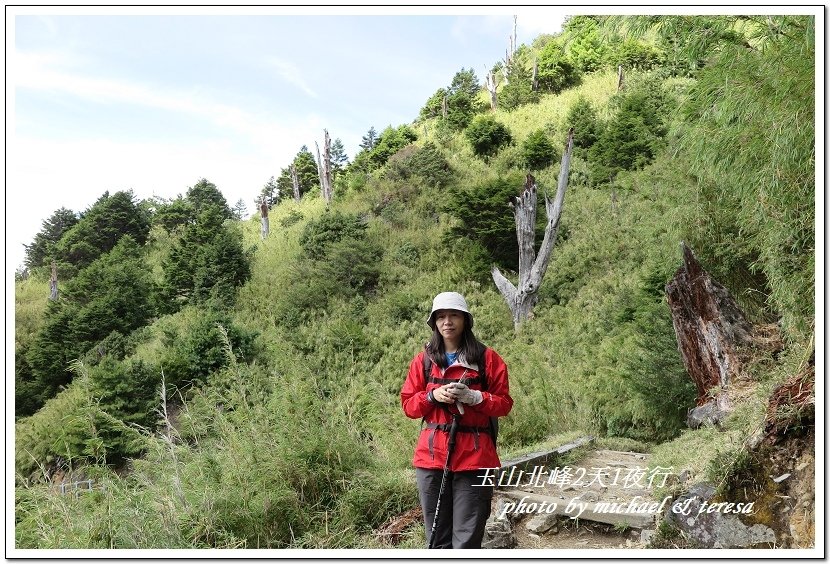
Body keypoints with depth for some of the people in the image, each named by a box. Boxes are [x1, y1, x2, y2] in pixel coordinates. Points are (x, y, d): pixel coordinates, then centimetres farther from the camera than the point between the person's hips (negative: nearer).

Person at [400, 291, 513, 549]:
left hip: (474, 457, -2)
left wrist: (473, 396, -15)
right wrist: (432, 396, -10)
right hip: (432, 455, 3)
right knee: (438, 537, 9)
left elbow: (504, 403, 2)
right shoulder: (424, 359, 8)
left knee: (467, 539, -2)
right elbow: (408, 404, 9)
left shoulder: (487, 358, 2)